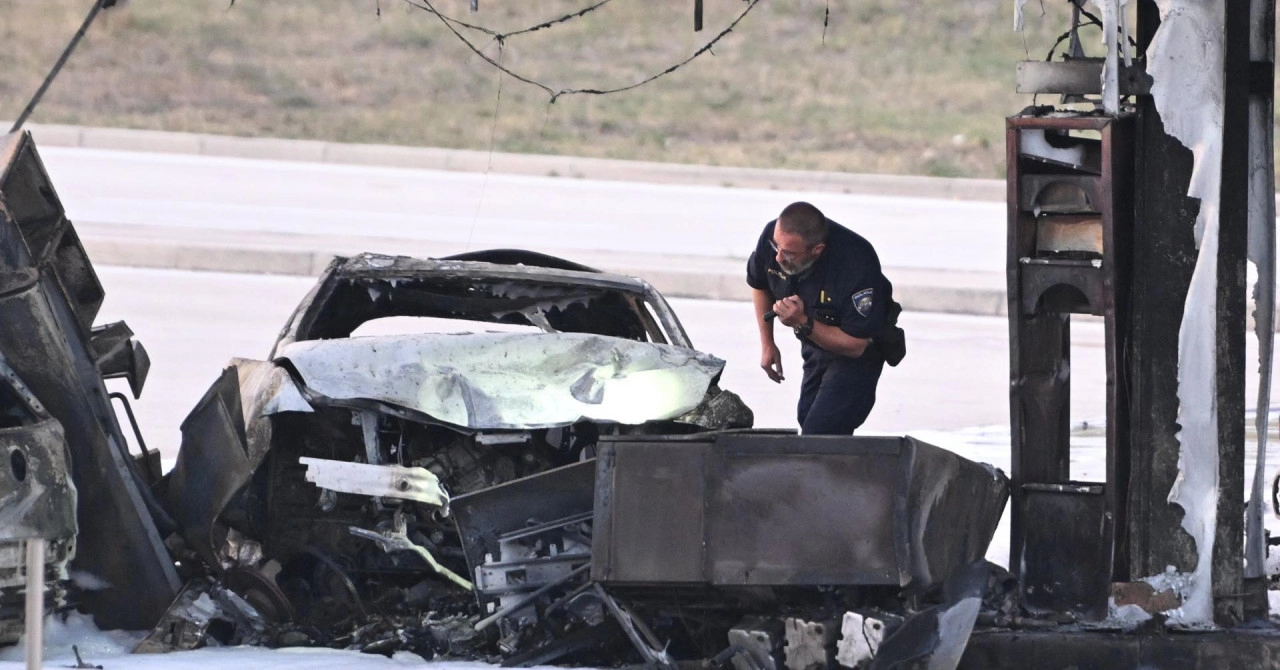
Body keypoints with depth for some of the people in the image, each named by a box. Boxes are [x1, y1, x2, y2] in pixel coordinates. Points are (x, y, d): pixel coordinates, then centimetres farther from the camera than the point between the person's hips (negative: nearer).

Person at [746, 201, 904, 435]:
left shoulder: (857, 265, -39)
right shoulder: (773, 236, -23)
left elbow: (855, 345, -29)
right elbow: (758, 284, 4)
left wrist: (802, 324, -39)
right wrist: (767, 344, 5)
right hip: (814, 346, 7)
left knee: (819, 435, -17)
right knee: (807, 418, 19)